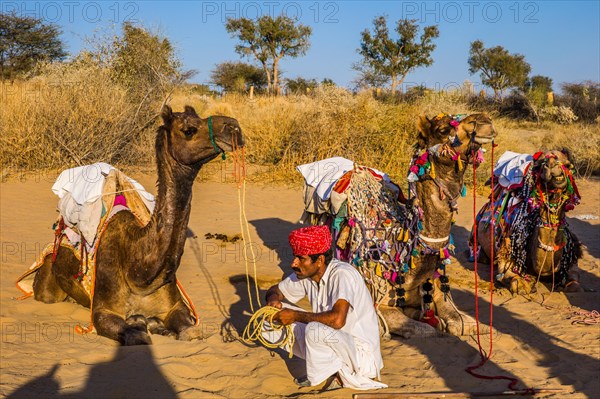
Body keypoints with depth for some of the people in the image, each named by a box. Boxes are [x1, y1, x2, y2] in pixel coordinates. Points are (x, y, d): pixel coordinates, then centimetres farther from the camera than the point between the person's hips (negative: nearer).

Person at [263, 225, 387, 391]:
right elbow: (275, 290, 15)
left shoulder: (343, 275, -24)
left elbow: (337, 320, -39)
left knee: (315, 330, -36)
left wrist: (296, 316, -27)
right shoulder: (305, 274, -2)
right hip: (329, 341, 9)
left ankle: (338, 374, -7)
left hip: (361, 352, -9)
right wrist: (273, 299, -11)